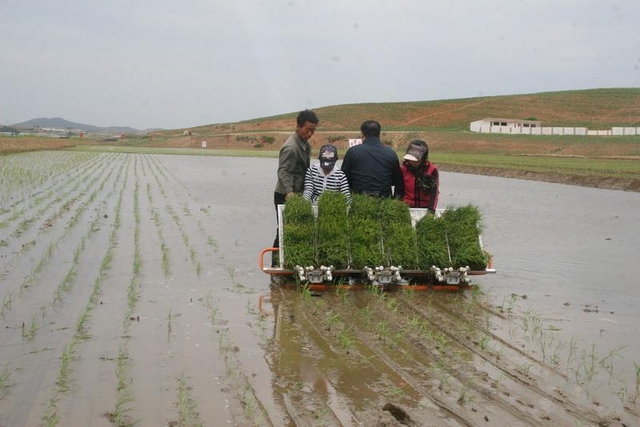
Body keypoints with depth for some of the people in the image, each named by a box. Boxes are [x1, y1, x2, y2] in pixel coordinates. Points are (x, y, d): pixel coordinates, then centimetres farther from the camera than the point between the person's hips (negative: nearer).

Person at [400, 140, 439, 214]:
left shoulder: (432, 169, -7)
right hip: (406, 208, 1)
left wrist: (431, 210, -18)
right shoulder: (403, 168, -4)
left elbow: (434, 191, -9)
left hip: (425, 207, -1)